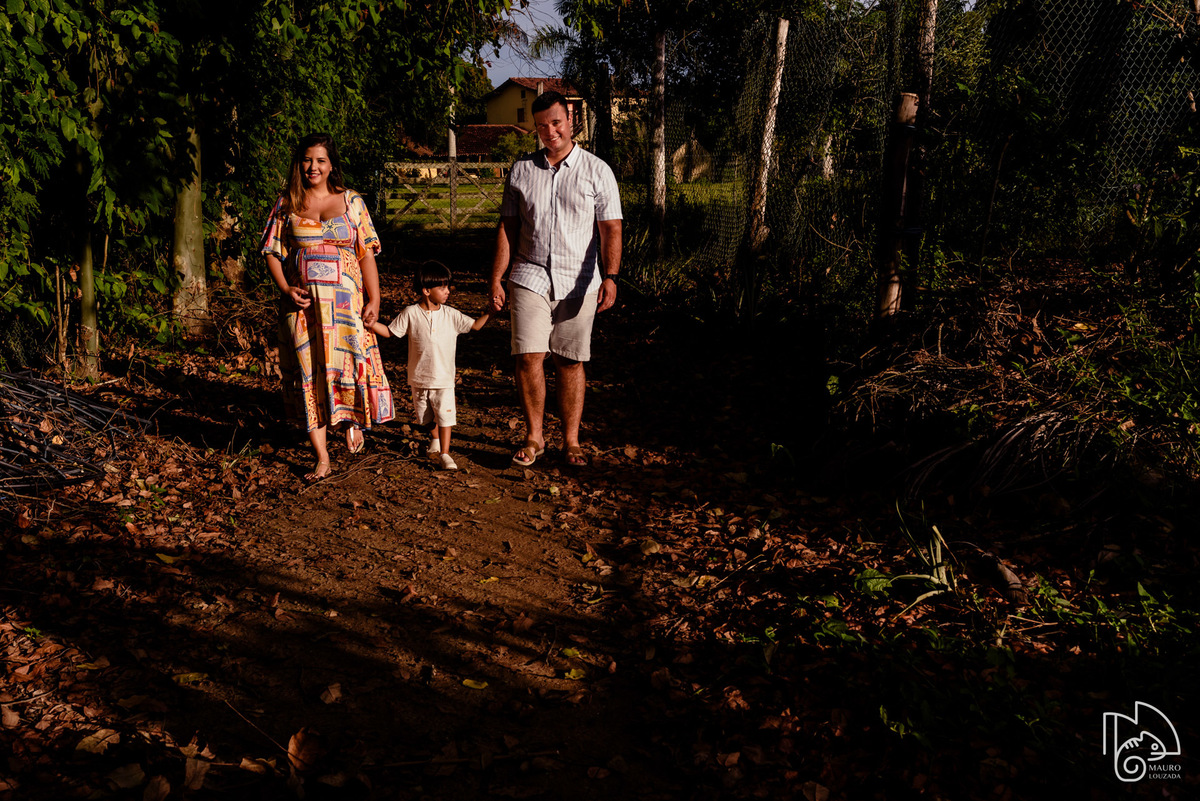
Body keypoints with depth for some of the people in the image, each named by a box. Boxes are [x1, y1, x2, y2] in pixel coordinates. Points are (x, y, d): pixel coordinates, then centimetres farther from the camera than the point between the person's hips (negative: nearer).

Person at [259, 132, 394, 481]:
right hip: (303, 302, 1)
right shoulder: (287, 205, 8)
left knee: (350, 361, -5)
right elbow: (273, 253, 9)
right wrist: (286, 289, -8)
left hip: (346, 300, 0)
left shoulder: (351, 202, 7)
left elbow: (366, 254, 4)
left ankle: (353, 419, 31)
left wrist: (374, 299, -3)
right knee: (308, 371, 0)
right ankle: (321, 457, 7)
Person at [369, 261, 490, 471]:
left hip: (444, 379, -1)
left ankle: (444, 453, 6)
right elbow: (390, 331, 0)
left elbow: (475, 325, 2)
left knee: (444, 415, -6)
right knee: (425, 416, 18)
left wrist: (490, 311, -10)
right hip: (419, 378, 1)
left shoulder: (451, 315, -4)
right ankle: (434, 437, 47)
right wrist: (370, 322, -14)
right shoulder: (410, 314, -8)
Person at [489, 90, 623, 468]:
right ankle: (534, 436, 10)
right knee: (528, 357, -7)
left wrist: (610, 277, -16)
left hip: (578, 283, -1)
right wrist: (496, 279, 3)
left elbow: (611, 229, -3)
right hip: (530, 277, 1)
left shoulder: (597, 171, 2)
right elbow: (507, 227, 10)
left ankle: (571, 440, 15)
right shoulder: (521, 170, 8)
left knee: (571, 362, 4)